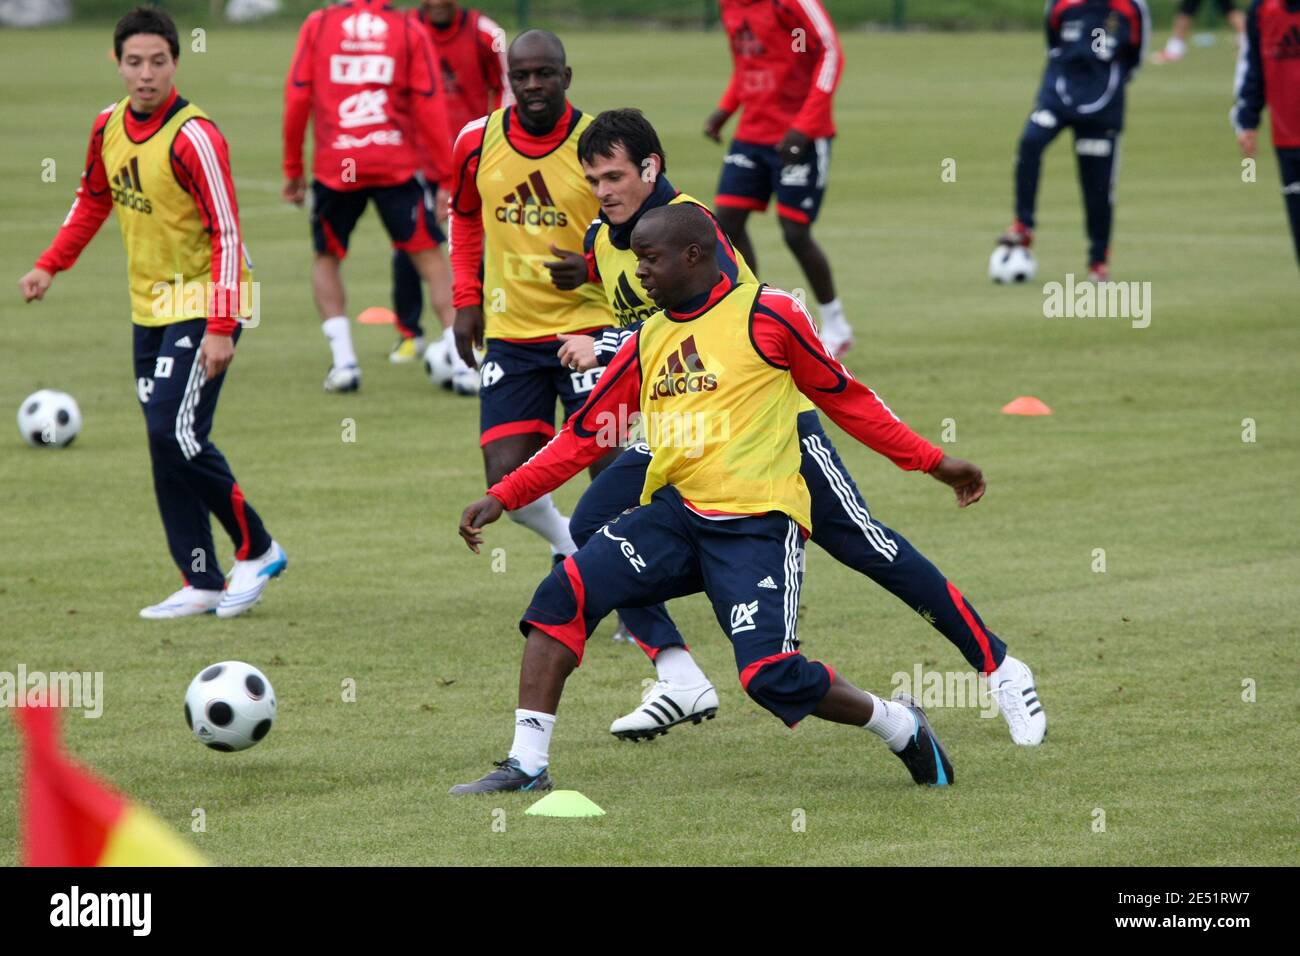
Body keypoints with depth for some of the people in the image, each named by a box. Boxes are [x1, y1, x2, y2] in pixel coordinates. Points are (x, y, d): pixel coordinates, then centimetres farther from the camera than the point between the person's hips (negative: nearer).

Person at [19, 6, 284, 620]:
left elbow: (227, 234, -20)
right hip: (150, 307, 8)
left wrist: (221, 328, -25)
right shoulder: (108, 128, 2)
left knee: (174, 432, -16)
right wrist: (50, 266, 14)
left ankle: (256, 551, 1)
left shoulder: (193, 138, -20)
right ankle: (202, 585, 12)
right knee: (167, 443, 7)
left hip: (203, 301, -8)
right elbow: (93, 201, 22)